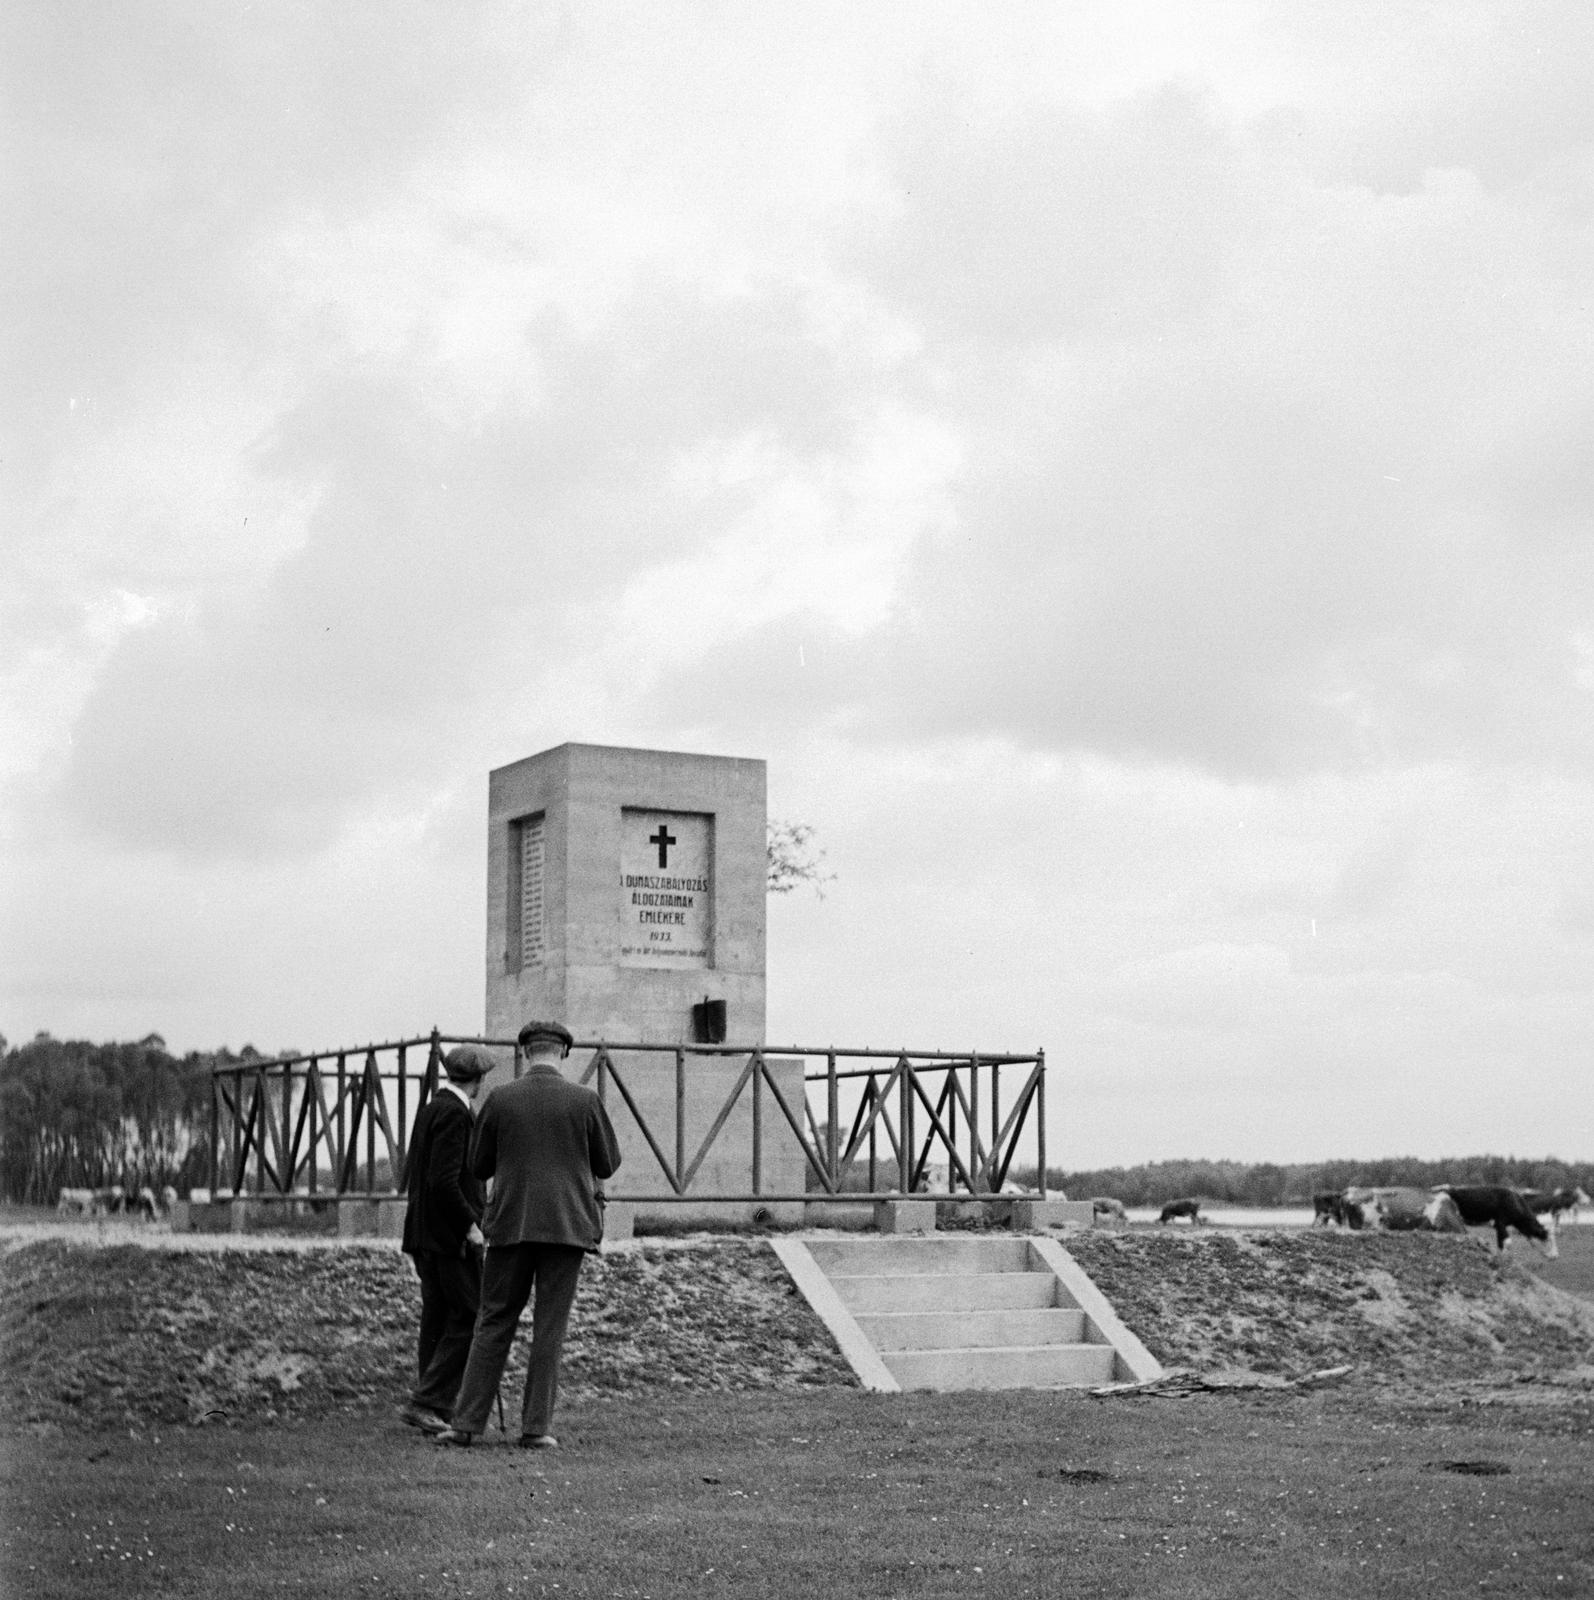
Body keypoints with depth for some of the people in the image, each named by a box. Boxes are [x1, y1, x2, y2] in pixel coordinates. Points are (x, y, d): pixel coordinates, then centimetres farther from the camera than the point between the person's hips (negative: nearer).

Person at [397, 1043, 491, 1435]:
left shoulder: (430, 1109, 16)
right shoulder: (454, 1113, -14)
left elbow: (413, 1177, 21)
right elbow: (443, 1182, -22)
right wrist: (470, 1226, -15)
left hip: (427, 1237, 10)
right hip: (451, 1238, -10)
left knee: (438, 1322, 11)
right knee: (470, 1318, -7)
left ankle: (438, 1414, 14)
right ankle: (425, 1402, -10)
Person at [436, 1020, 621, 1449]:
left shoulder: (500, 1099, -1)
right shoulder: (584, 1100, -4)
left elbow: (479, 1167, 6)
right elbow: (608, 1165, 4)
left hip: (511, 1224, 1)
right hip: (567, 1224, -1)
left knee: (494, 1322, 9)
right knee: (550, 1327, 4)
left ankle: (467, 1422, 6)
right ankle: (537, 1427, 3)